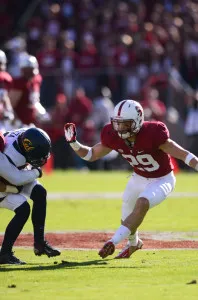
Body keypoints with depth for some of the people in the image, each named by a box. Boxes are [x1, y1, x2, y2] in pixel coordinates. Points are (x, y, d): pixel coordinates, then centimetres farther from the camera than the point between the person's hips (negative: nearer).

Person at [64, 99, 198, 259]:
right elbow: (91, 155, -3)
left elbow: (183, 155, -30)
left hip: (162, 180, -6)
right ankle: (133, 243, 46)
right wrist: (73, 143, -20)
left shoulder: (151, 134, -34)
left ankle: (113, 242, -27)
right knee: (127, 220, 12)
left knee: (142, 204, -31)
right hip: (139, 179, 6)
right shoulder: (114, 137, -18)